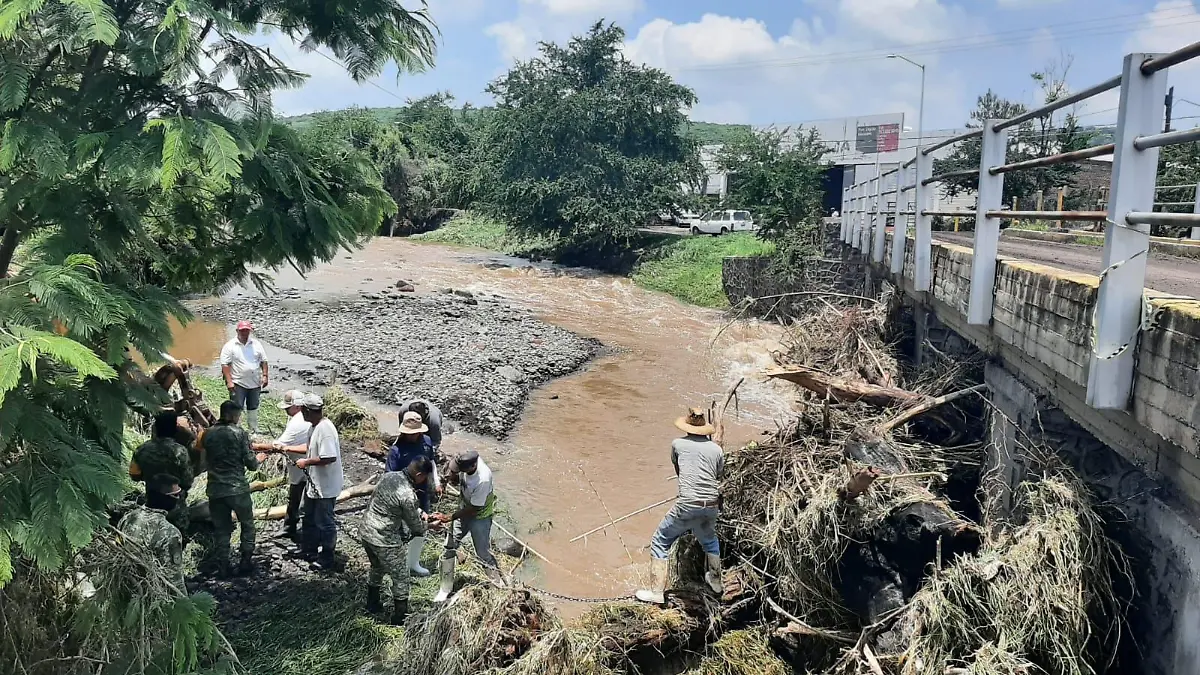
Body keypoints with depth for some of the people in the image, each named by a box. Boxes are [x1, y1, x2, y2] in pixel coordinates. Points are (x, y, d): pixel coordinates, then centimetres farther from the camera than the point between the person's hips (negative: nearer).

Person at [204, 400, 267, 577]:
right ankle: (245, 562, 16)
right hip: (238, 489, -4)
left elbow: (209, 456, 16)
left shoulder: (208, 434, 2)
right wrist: (258, 459, 12)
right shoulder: (240, 433, -11)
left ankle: (222, 567, 15)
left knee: (221, 529, 13)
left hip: (215, 490, 4)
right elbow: (251, 464, -10)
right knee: (247, 525, 15)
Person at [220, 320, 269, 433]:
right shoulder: (230, 346, -5)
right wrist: (229, 381, -17)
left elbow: (263, 361, 11)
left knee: (253, 407, 16)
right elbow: (225, 365, -10)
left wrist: (265, 375, 0)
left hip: (255, 383, 5)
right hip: (238, 384, -5)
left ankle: (254, 430, 28)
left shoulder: (256, 344, 7)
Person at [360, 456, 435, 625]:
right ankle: (399, 617, 22)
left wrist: (418, 511, 12)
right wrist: (425, 526, 12)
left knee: (376, 568, 31)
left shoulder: (389, 475, -3)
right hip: (384, 540, -8)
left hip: (365, 530, 8)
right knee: (401, 578, 11)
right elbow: (416, 527, -11)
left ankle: (372, 604, 47)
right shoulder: (408, 495, -26)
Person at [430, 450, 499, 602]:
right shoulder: (468, 461, -21)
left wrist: (449, 518, -22)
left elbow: (473, 508, -27)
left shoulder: (483, 479, -38)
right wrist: (452, 476, -25)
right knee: (449, 547, 8)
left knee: (483, 553, 5)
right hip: (464, 508, 6)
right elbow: (456, 479, -1)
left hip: (480, 515, -6)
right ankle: (446, 588, 25)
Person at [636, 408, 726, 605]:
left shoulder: (678, 444, 2)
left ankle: (657, 591, 5)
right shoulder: (716, 449, 7)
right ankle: (716, 580, 47)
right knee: (709, 540, 32)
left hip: (687, 506, -4)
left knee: (660, 543, 9)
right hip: (712, 506, 4)